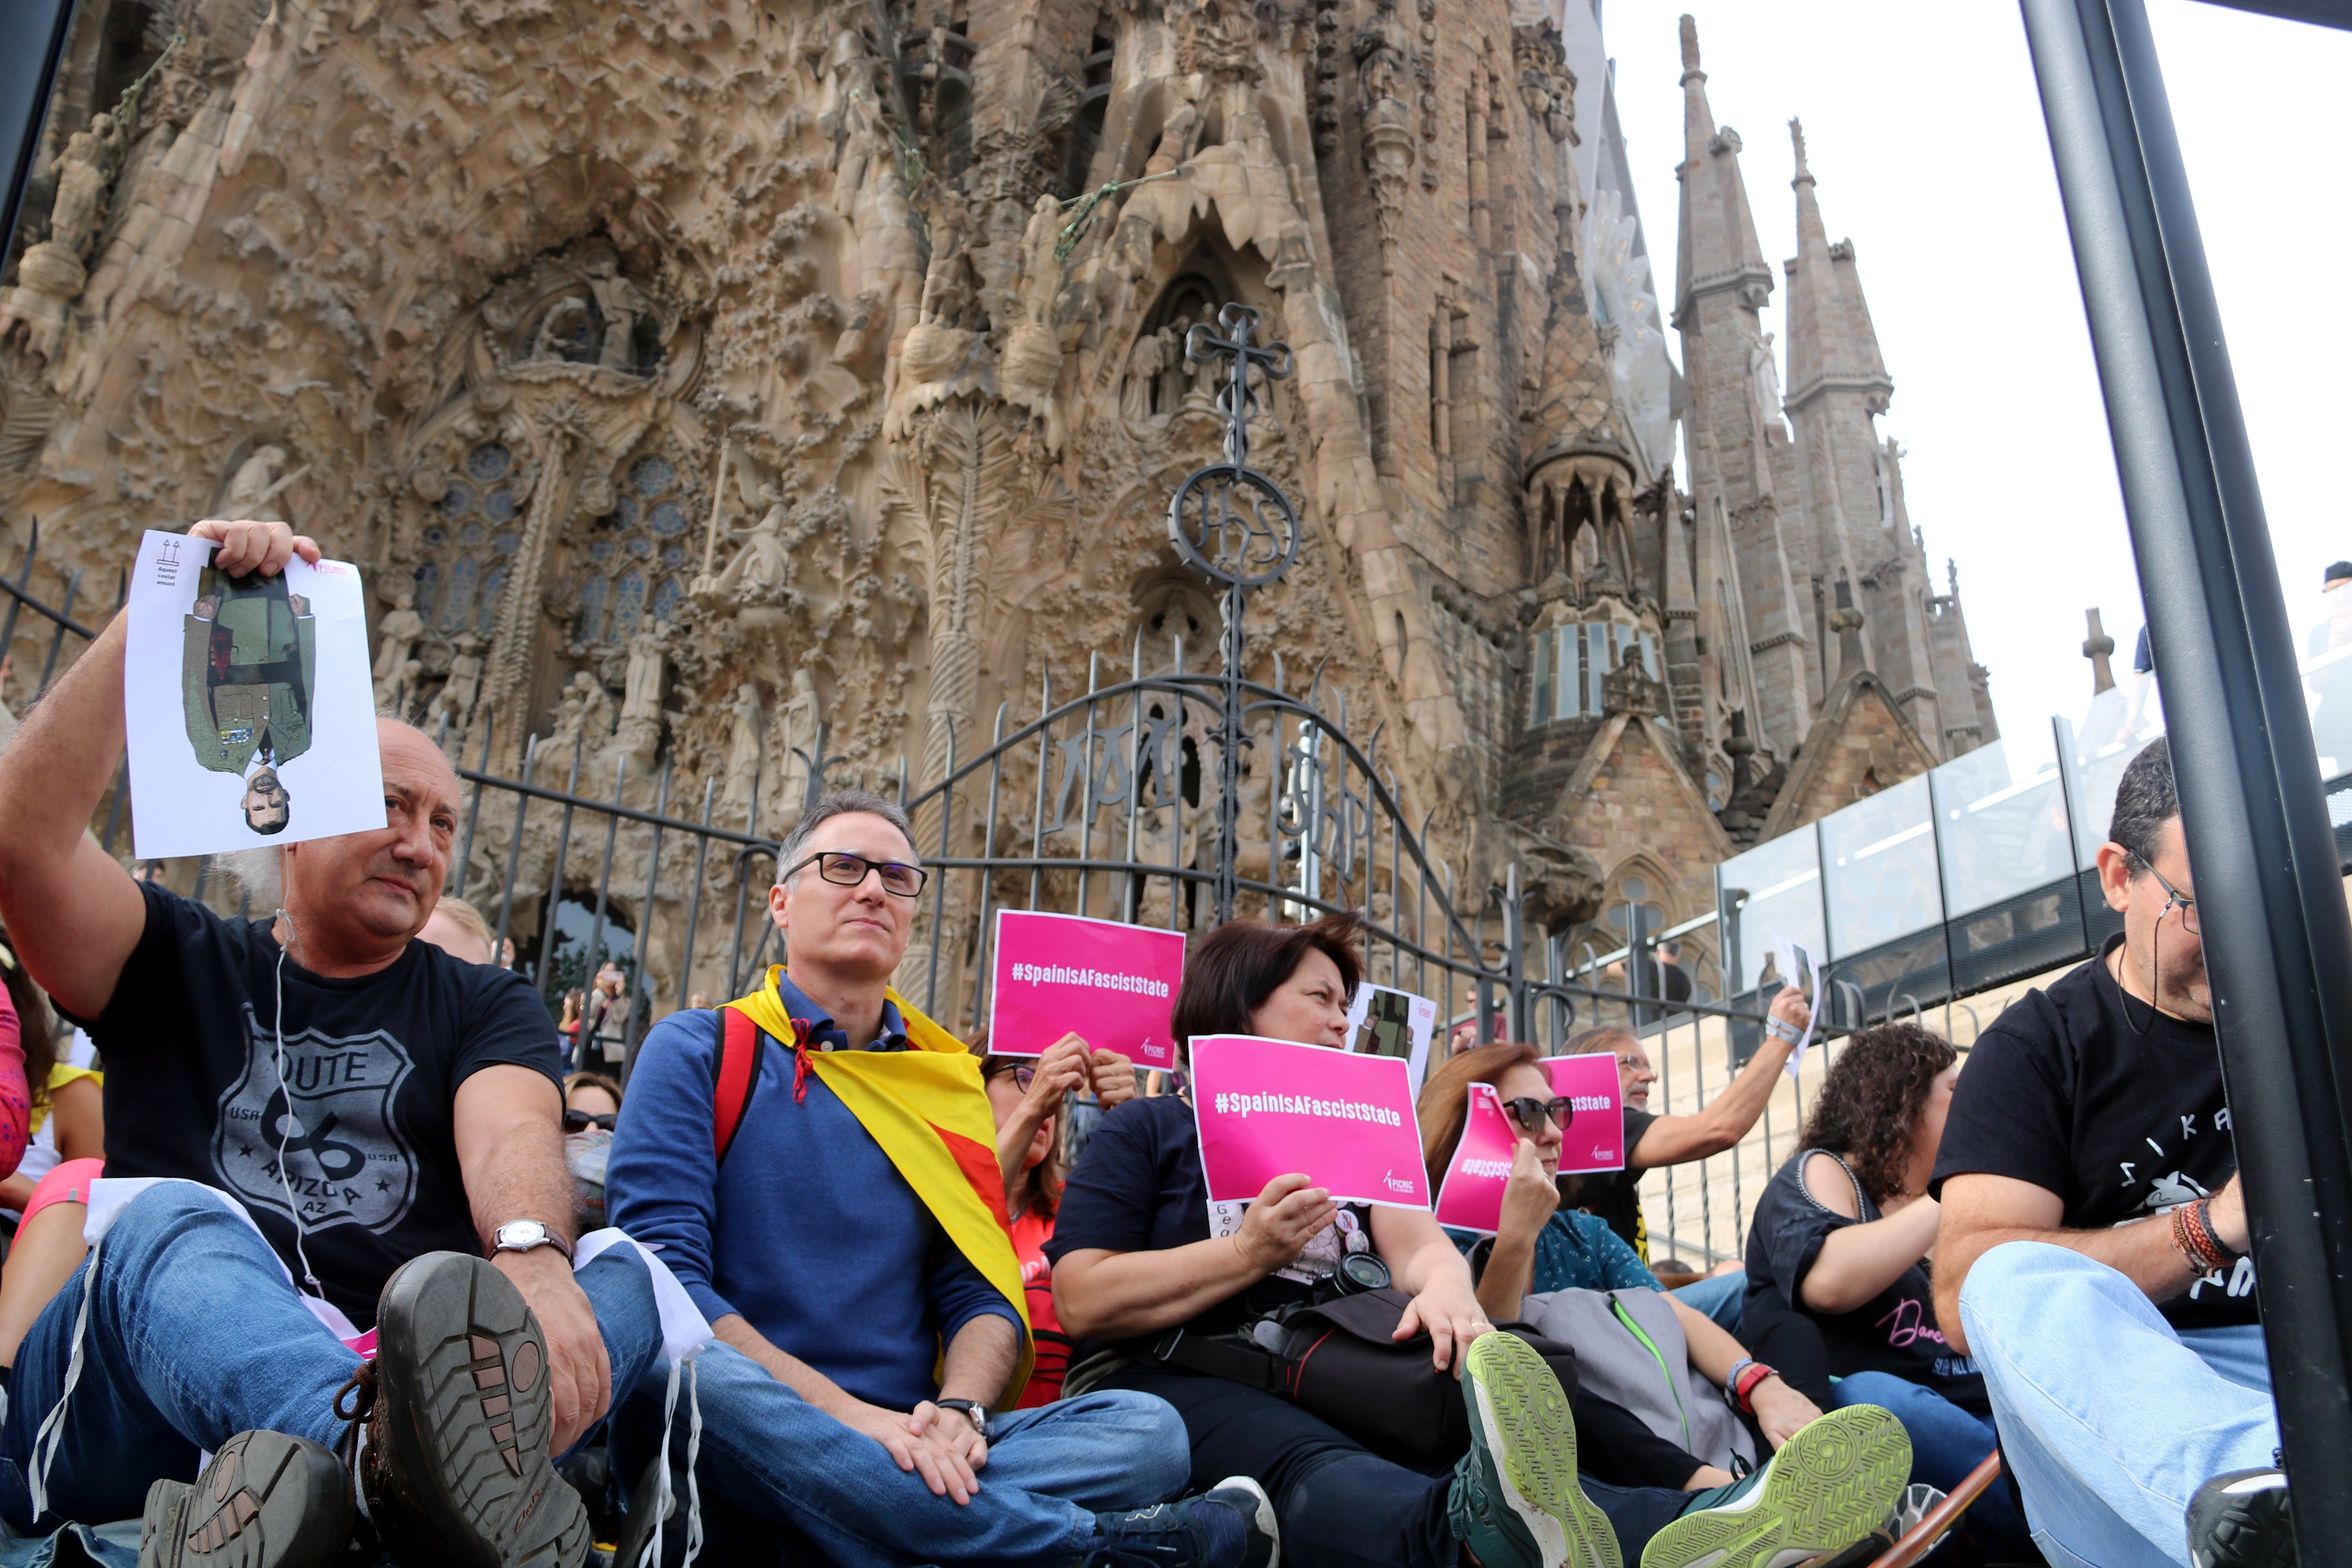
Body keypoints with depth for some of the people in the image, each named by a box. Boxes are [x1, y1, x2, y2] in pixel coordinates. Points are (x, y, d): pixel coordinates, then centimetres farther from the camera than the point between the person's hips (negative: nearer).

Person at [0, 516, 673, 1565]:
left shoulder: (484, 1007, 20)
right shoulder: (178, 964, 20)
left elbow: (512, 1138, -4)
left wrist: (532, 1257, -28)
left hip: (387, 1385, 1)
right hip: (135, 1403, 0)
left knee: (637, 1271, -23)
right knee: (165, 1216, -31)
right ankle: (397, 1452, -60)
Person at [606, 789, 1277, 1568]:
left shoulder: (949, 1081, 14)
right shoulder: (698, 1051, 1)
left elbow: (983, 1295, 8)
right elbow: (665, 1275, -11)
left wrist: (959, 1411, -15)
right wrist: (850, 1415, -22)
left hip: (905, 1448, 3)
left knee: (1148, 1429, -17)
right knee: (698, 1377, -38)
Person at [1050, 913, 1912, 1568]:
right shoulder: (1146, 1132, 9)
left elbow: (1414, 1235, 6)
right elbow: (1081, 1302, -4)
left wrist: (1445, 1284, -19)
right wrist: (1250, 1252, -10)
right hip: (1175, 1376, -5)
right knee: (1308, 1467, -40)